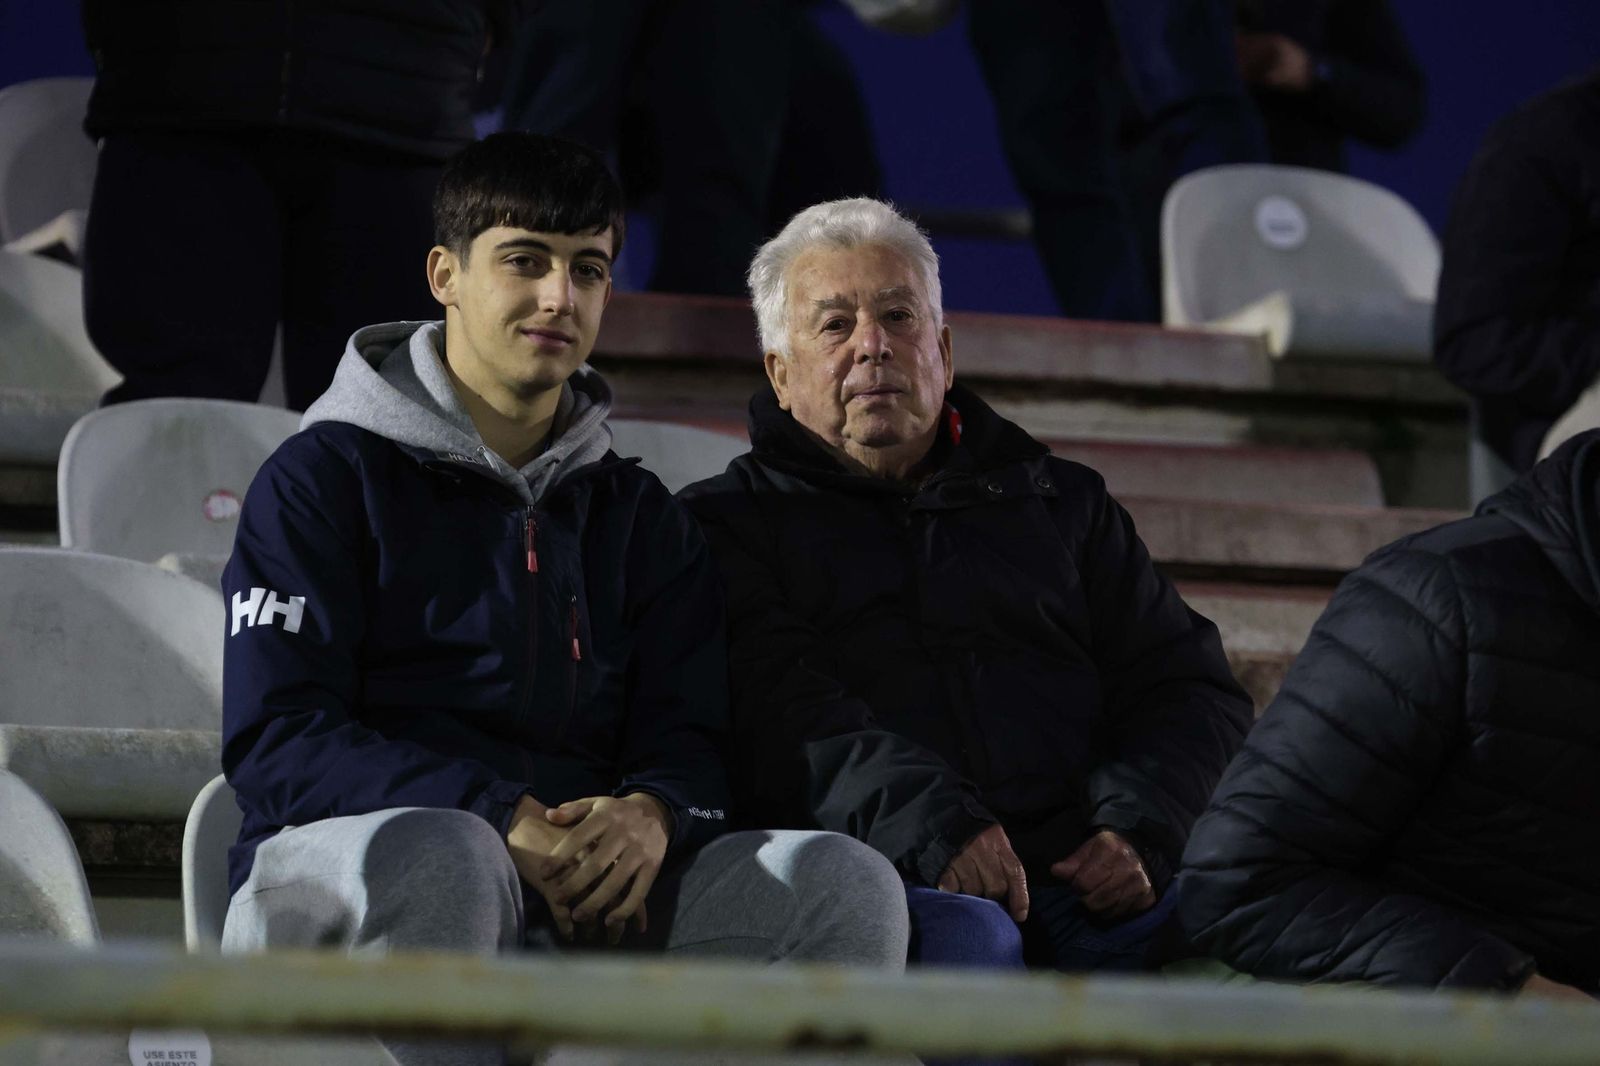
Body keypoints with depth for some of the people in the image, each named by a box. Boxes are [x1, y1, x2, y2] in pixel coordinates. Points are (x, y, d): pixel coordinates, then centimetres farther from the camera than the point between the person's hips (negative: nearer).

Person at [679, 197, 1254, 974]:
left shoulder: (1059, 502, 29)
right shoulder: (730, 524, 16)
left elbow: (1189, 687, 21)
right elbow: (776, 711, -3)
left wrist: (1140, 831, -2)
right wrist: (928, 823, -22)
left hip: (1083, 882, 3)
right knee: (966, 941, -39)